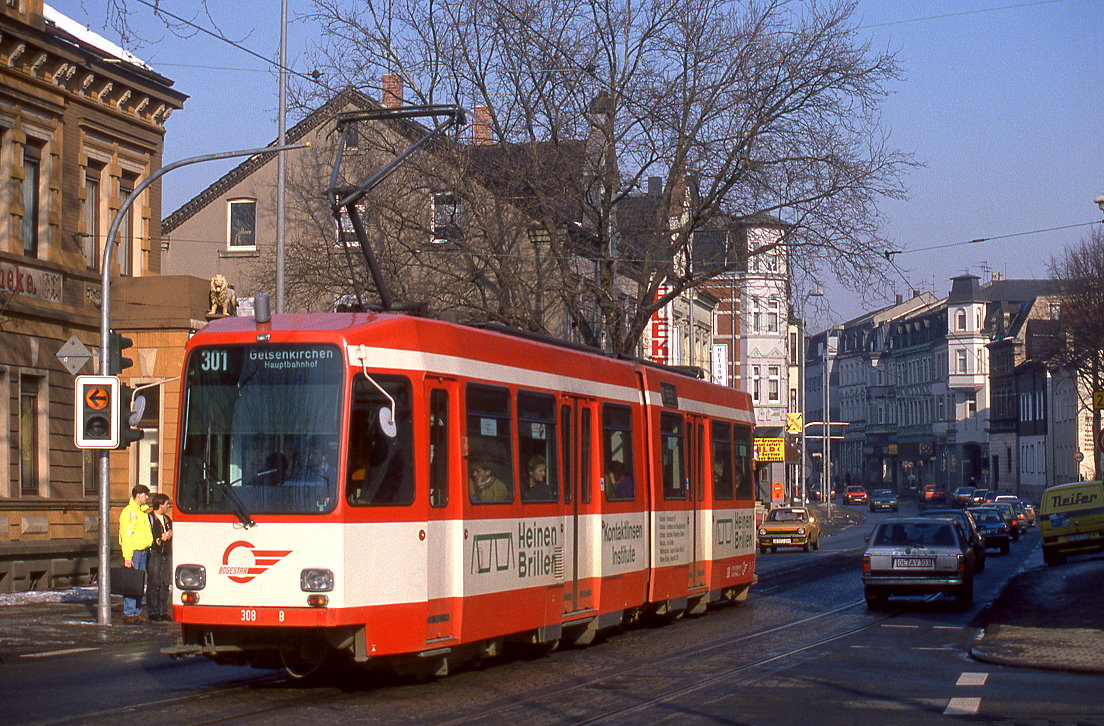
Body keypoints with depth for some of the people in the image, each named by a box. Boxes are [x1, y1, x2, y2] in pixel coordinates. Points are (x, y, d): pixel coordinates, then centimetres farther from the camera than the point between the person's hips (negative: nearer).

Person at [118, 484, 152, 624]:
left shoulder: (143, 511, 18)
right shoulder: (129, 511, -9)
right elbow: (126, 535, -14)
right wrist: (127, 557, -19)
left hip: (144, 551, 8)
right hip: (134, 551, -8)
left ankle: (137, 612, 15)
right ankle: (128, 613, -4)